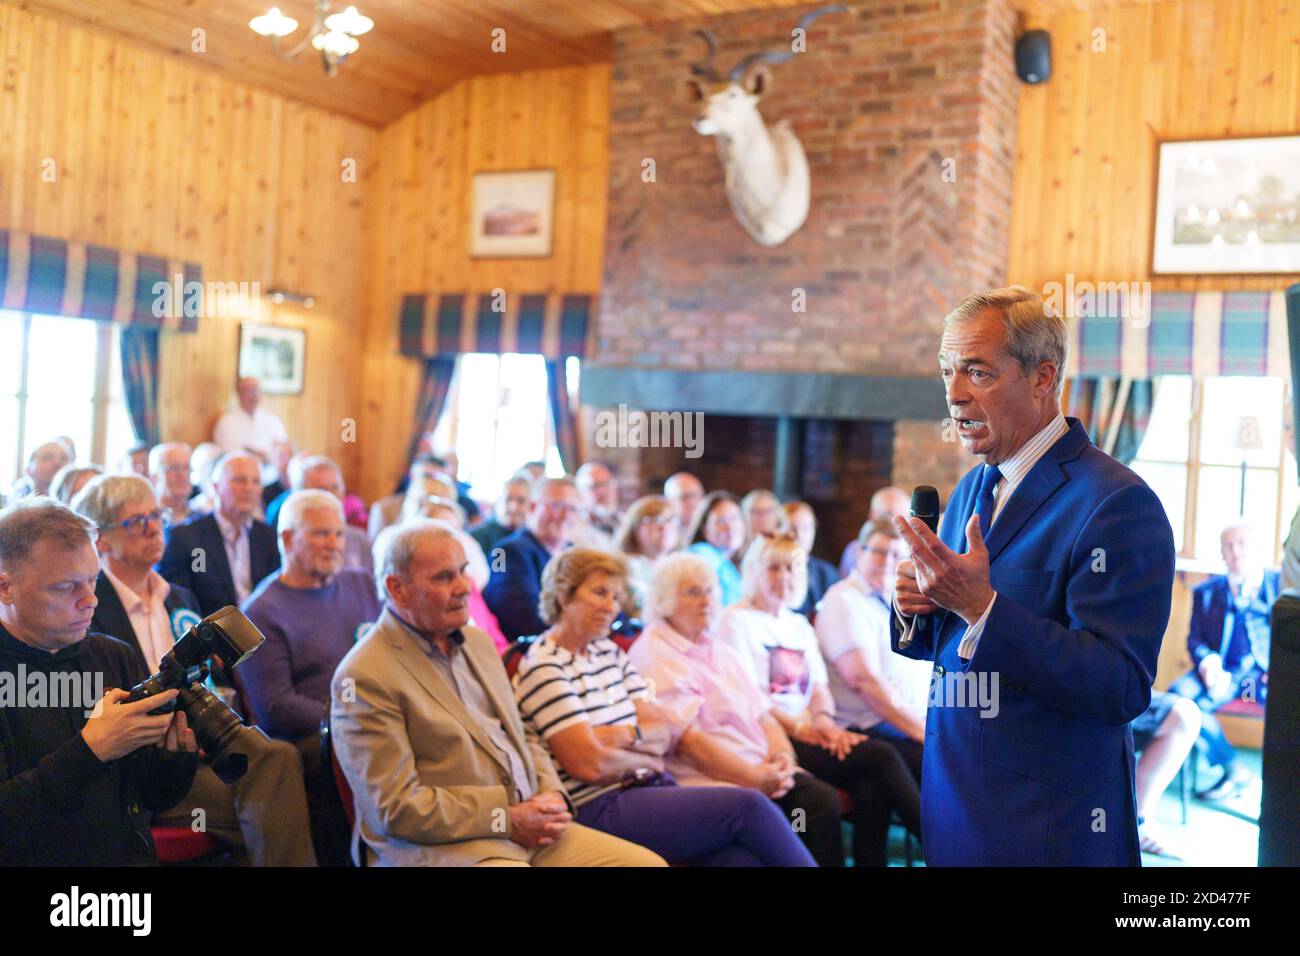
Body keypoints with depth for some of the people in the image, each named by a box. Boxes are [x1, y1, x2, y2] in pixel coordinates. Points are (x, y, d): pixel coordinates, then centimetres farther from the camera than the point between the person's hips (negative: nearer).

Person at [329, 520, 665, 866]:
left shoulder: (478, 641, 15)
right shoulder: (365, 678, -10)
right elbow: (396, 806, -15)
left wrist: (552, 795, 1)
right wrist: (509, 819, -14)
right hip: (443, 846, -8)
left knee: (648, 863, -4)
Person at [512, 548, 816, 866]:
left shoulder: (609, 652, 15)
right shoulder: (543, 669, -8)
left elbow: (663, 733, 10)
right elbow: (591, 764, -16)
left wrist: (626, 736, -10)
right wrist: (647, 758, 0)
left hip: (648, 787, 7)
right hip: (600, 808, -7)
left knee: (746, 857, -18)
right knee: (749, 805, -18)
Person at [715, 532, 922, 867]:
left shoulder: (799, 624, 25)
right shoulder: (735, 620, 3)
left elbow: (819, 686, 16)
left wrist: (824, 720, -7)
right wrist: (801, 728, -16)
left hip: (809, 735, 6)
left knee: (871, 792, -26)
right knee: (880, 756, -24)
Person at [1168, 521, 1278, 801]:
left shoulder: (1282, 584, 14)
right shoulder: (1206, 591, 18)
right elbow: (1194, 639, 12)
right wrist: (1207, 660, -11)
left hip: (1267, 671, -2)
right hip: (1224, 671, 2)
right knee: (1177, 695, -29)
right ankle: (1233, 770, -11)